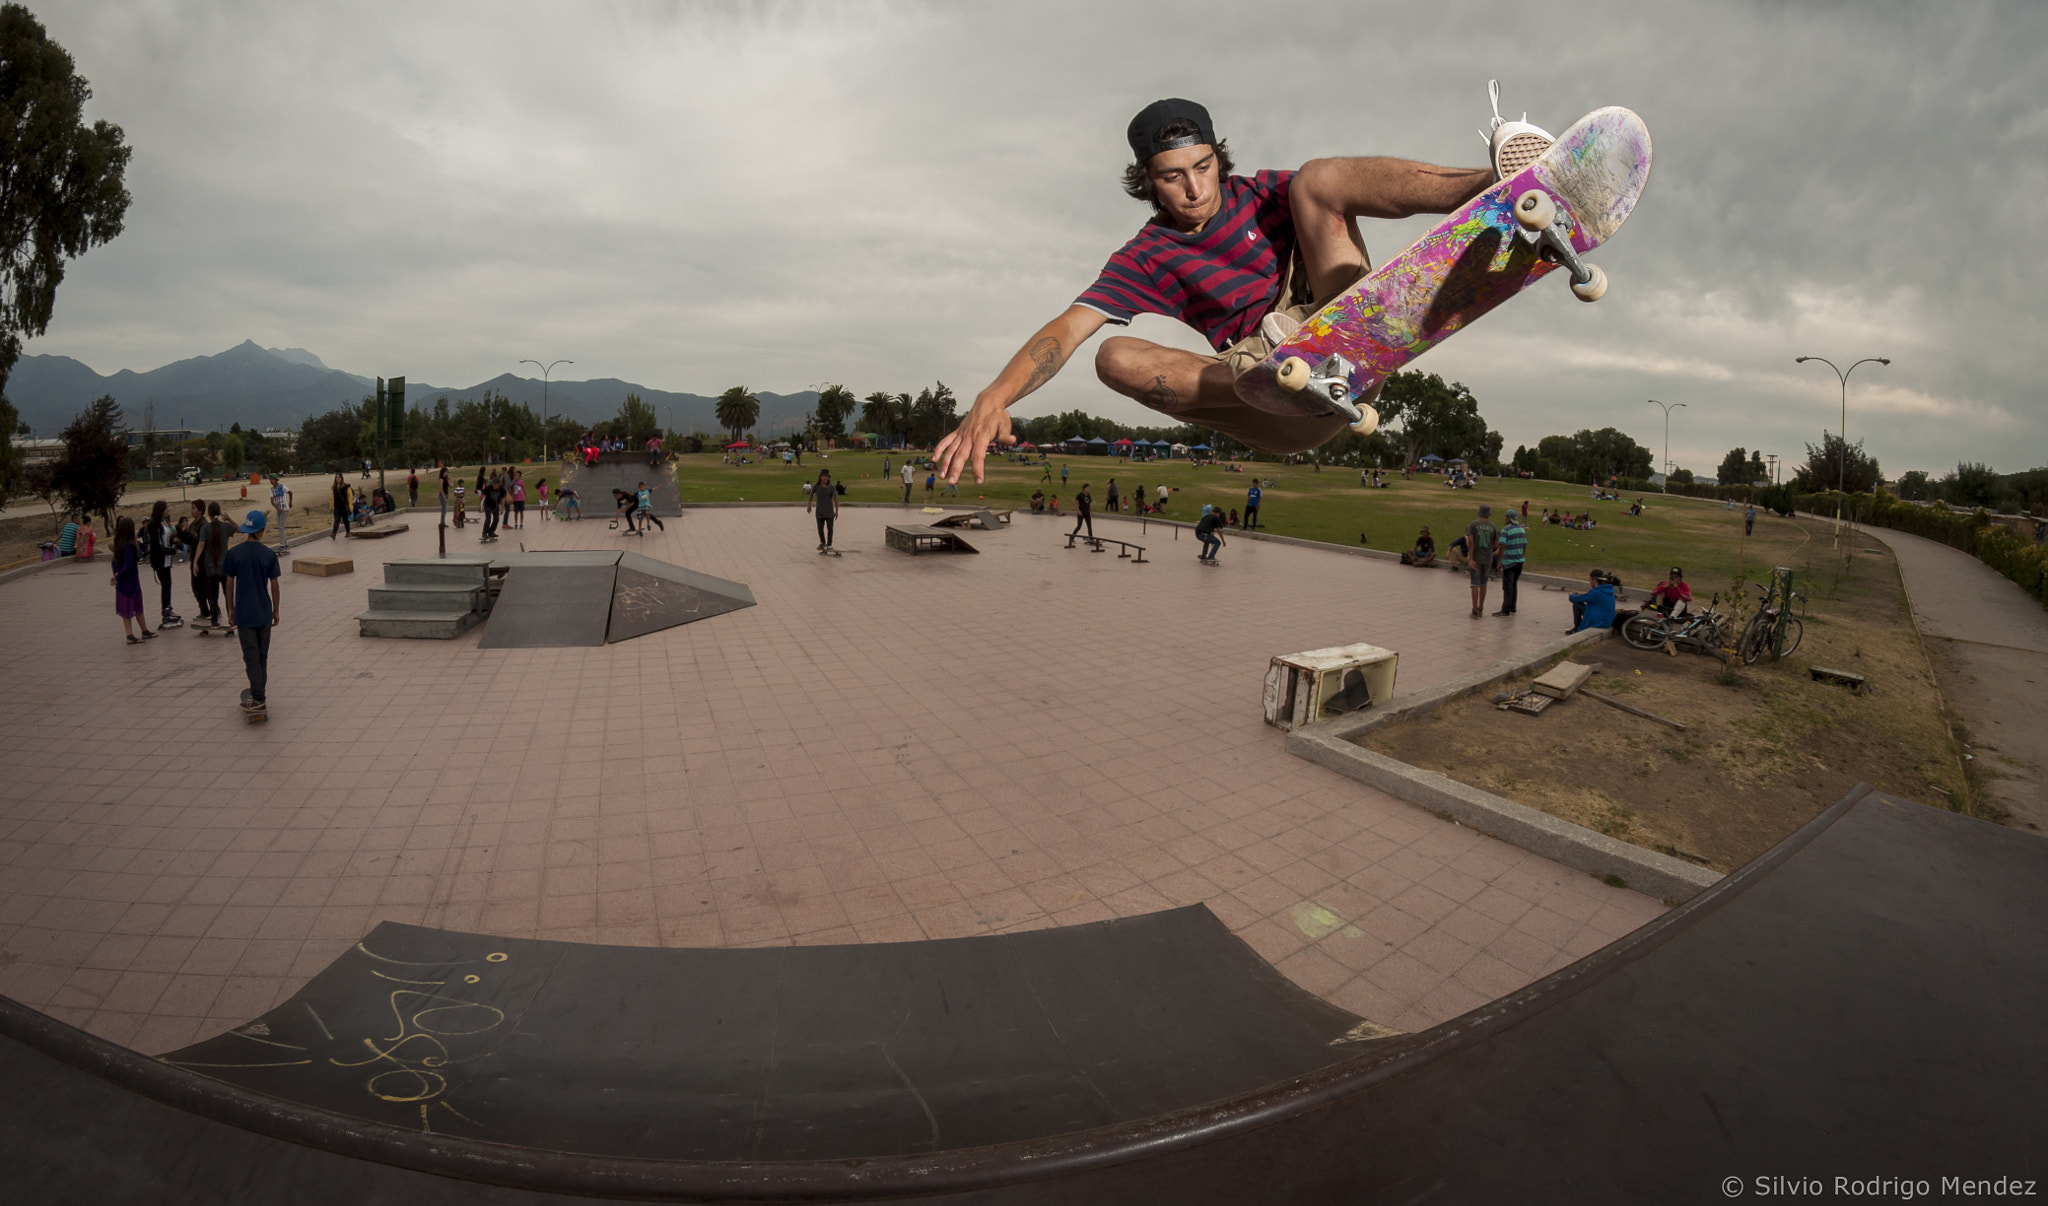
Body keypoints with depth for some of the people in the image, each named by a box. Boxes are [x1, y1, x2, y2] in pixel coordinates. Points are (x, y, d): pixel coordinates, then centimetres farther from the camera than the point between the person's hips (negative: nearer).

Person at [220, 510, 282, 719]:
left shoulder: (234, 553, -6)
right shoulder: (269, 555, -5)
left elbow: (229, 583, 0)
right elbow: (275, 585, -1)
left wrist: (231, 608, 12)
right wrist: (276, 610, 9)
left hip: (244, 613, -1)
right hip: (264, 613, 1)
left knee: (251, 657, -1)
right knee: (262, 656, 13)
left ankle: (259, 701, -6)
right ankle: (258, 694, 22)